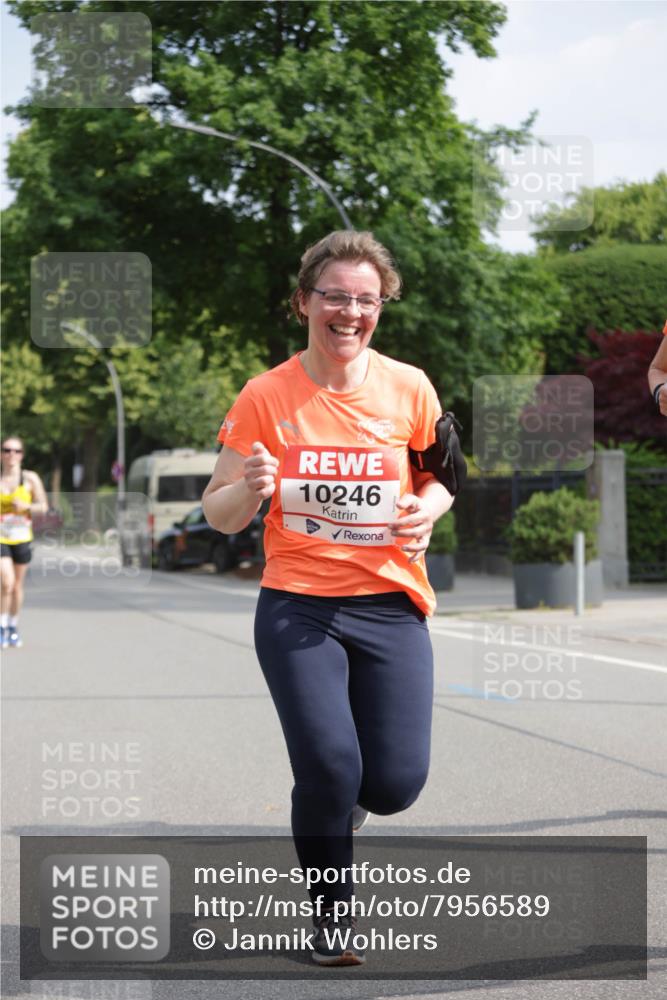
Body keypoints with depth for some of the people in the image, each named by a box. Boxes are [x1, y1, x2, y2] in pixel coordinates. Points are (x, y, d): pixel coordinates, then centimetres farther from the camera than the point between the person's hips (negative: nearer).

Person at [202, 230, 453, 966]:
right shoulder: (266, 396, -4)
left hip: (390, 605, 2)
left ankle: (338, 804, 34)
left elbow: (440, 476, 15)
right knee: (329, 764, -16)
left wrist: (427, 508, -8)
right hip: (297, 606, -1)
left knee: (396, 782, -6)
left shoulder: (408, 388, 0)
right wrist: (250, 489, -22)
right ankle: (331, 913, 12)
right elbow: (219, 513, 1)